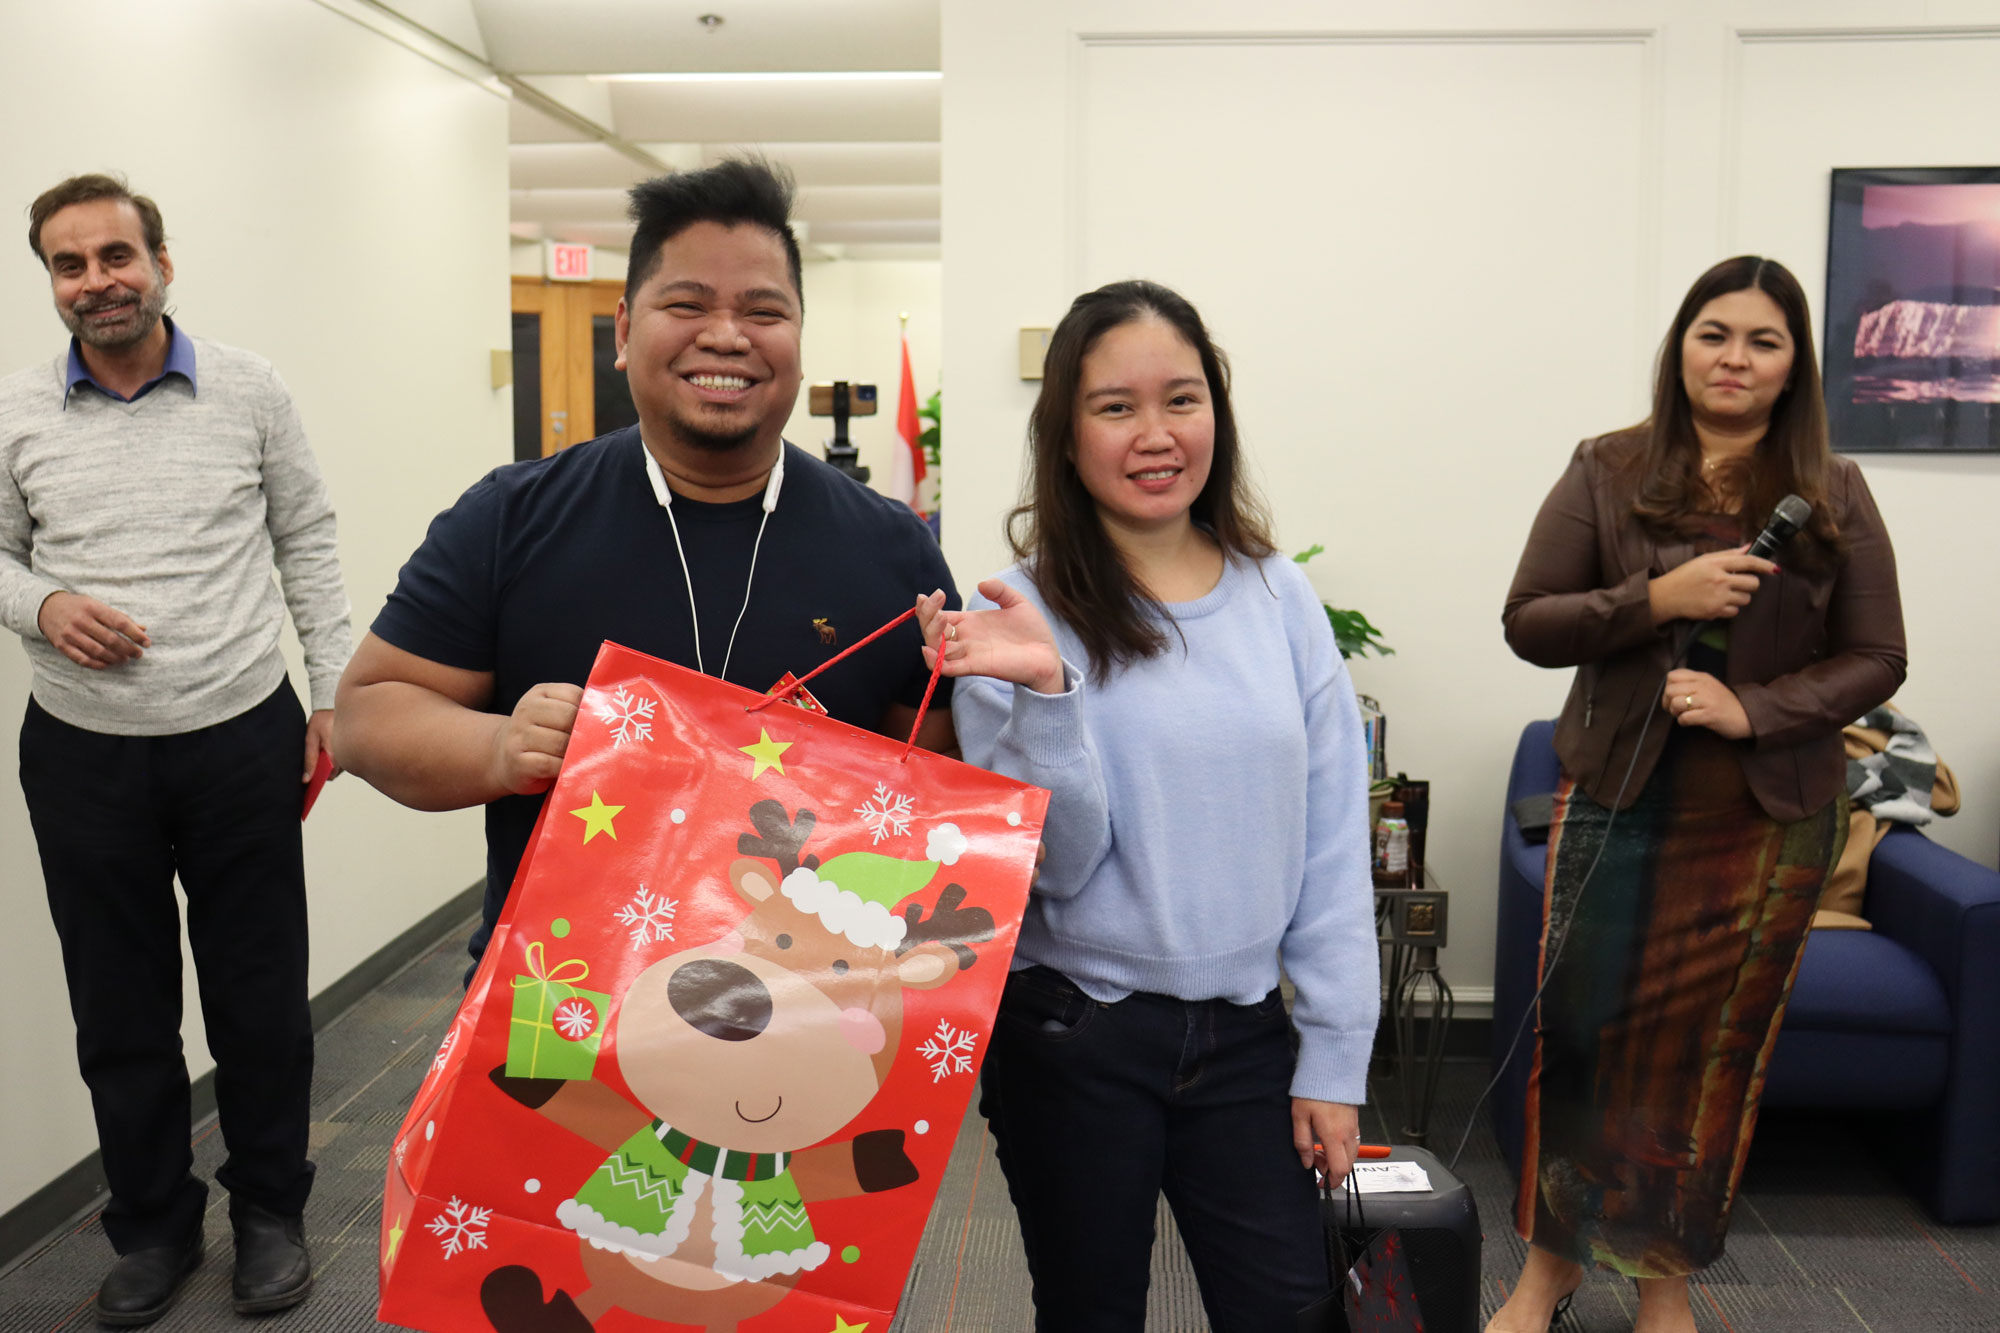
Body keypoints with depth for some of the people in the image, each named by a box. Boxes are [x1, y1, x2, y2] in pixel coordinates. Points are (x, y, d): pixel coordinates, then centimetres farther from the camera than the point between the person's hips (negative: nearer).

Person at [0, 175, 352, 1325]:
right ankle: (155, 1224, 32)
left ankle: (272, 1211, 30)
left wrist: (336, 693, 1)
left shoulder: (250, 390, -1)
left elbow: (308, 546, 4)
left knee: (261, 994, 9)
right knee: (119, 1009, 13)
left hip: (243, 740, -1)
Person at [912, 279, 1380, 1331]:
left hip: (1246, 1030, 2)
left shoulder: (1279, 597, -1)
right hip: (1072, 1036, -2)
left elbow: (1332, 846, 2)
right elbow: (1061, 861, -13)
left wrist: (1334, 1055, 1)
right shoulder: (1023, 615, -9)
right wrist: (1043, 693, -28)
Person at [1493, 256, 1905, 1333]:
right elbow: (1527, 621, -3)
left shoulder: (1834, 496, 2)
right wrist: (1656, 600, -18)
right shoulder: (1608, 474, -1)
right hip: (1619, 804, -1)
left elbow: (1876, 659, 2)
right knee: (1581, 1030, 2)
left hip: (1772, 820, 1)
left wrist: (1754, 708, -14)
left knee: (1720, 1046, 10)